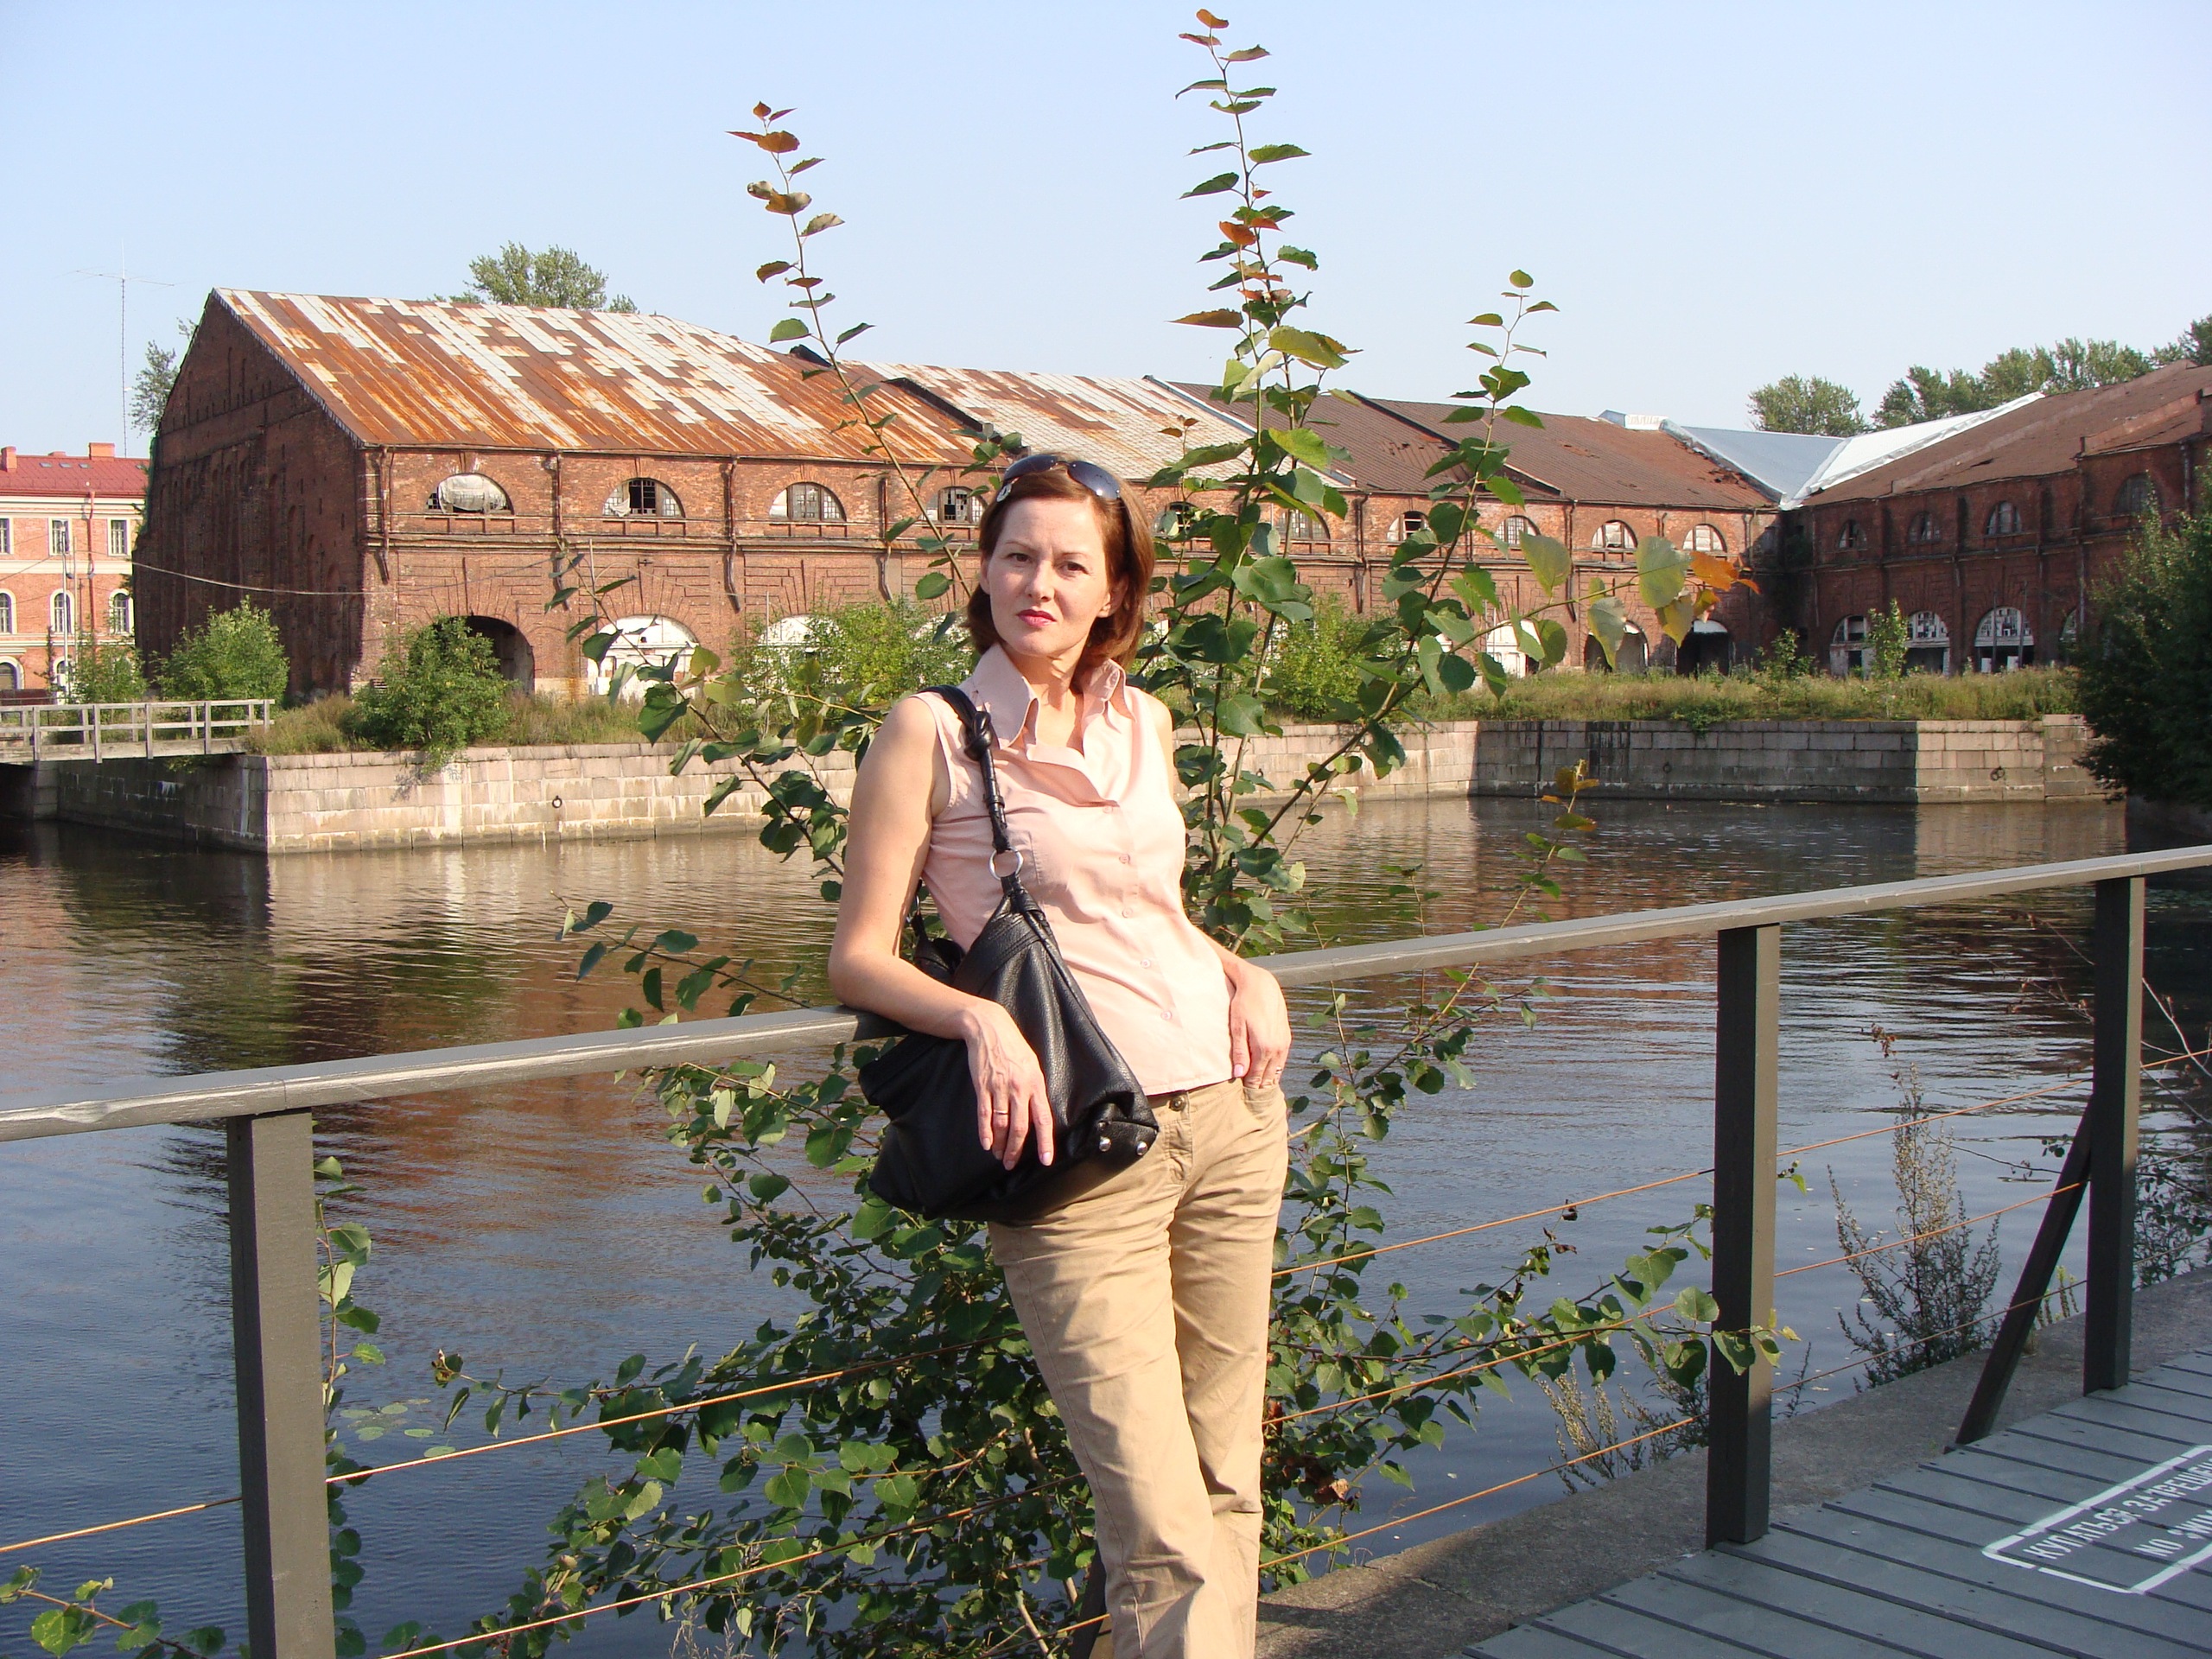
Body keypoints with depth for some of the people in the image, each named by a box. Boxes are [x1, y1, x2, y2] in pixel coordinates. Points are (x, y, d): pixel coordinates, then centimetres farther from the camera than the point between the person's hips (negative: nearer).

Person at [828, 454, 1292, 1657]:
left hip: (1230, 1112, 5)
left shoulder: (1143, 723, 13)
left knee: (1226, 1484, 10)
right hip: (1079, 1150, -5)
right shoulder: (931, 730, -2)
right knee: (1160, 1529, -10)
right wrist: (982, 1019, -21)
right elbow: (859, 958, -4)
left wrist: (1245, 973, 7)